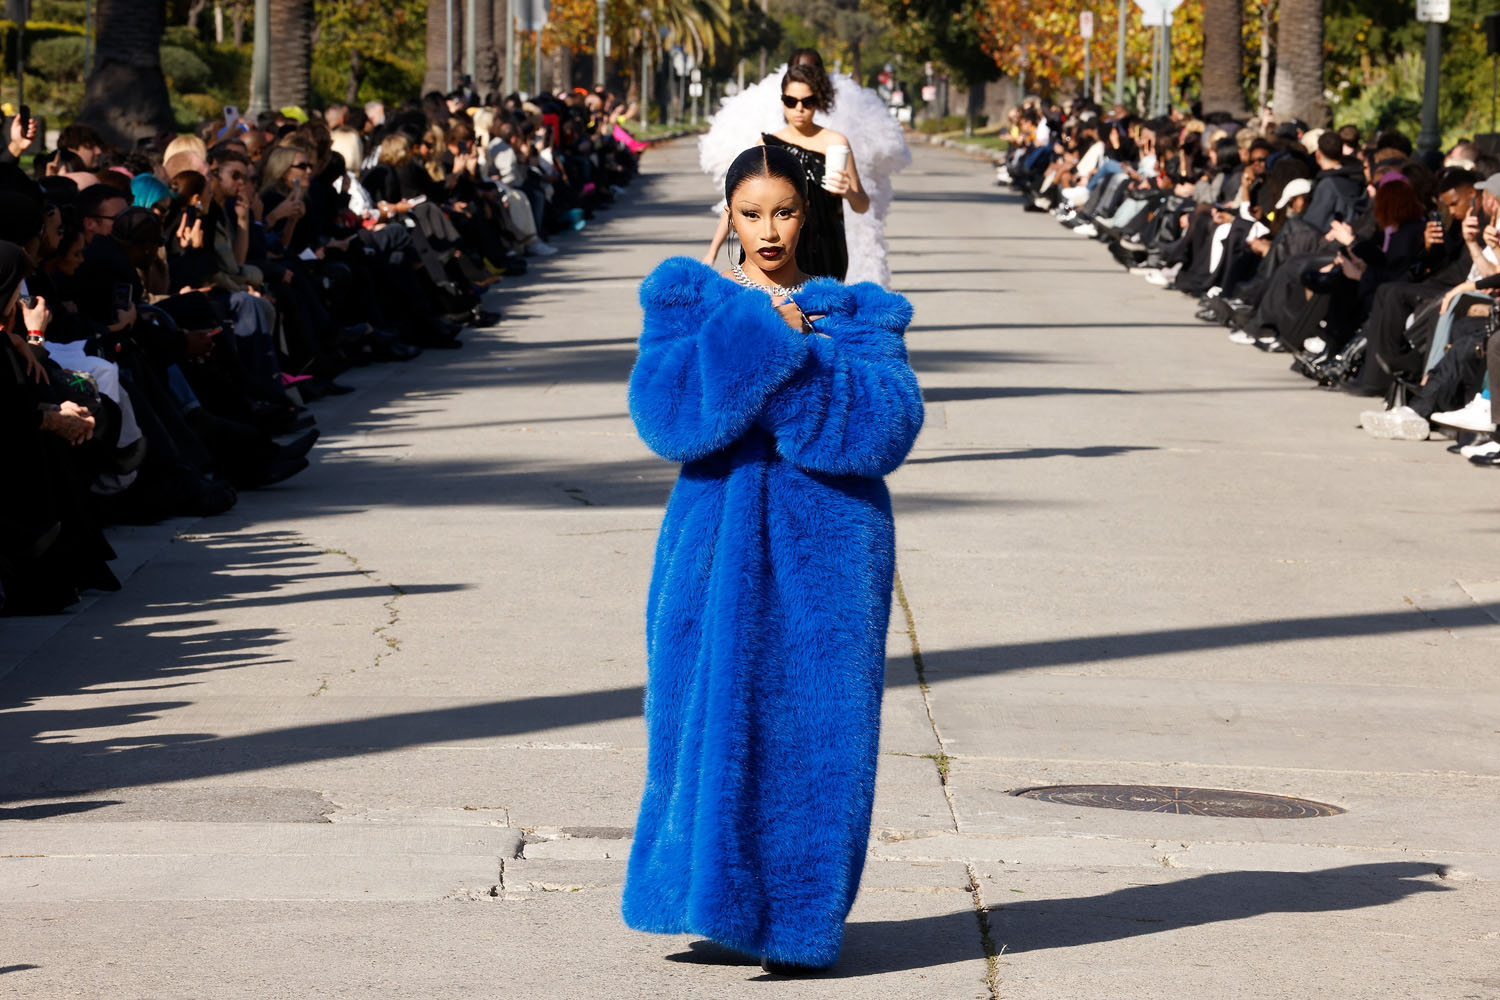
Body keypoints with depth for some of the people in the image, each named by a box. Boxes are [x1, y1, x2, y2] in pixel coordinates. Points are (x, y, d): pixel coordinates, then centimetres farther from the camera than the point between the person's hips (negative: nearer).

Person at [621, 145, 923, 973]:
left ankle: (797, 917, 8)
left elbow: (890, 422, -9)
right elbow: (664, 409, -11)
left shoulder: (855, 313, 6)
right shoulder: (689, 298, 6)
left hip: (825, 539, 0)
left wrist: (800, 347, -15)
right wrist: (762, 332, -15)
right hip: (721, 531, 0)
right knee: (716, 711, -3)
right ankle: (718, 896, 11)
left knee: (810, 724, 0)